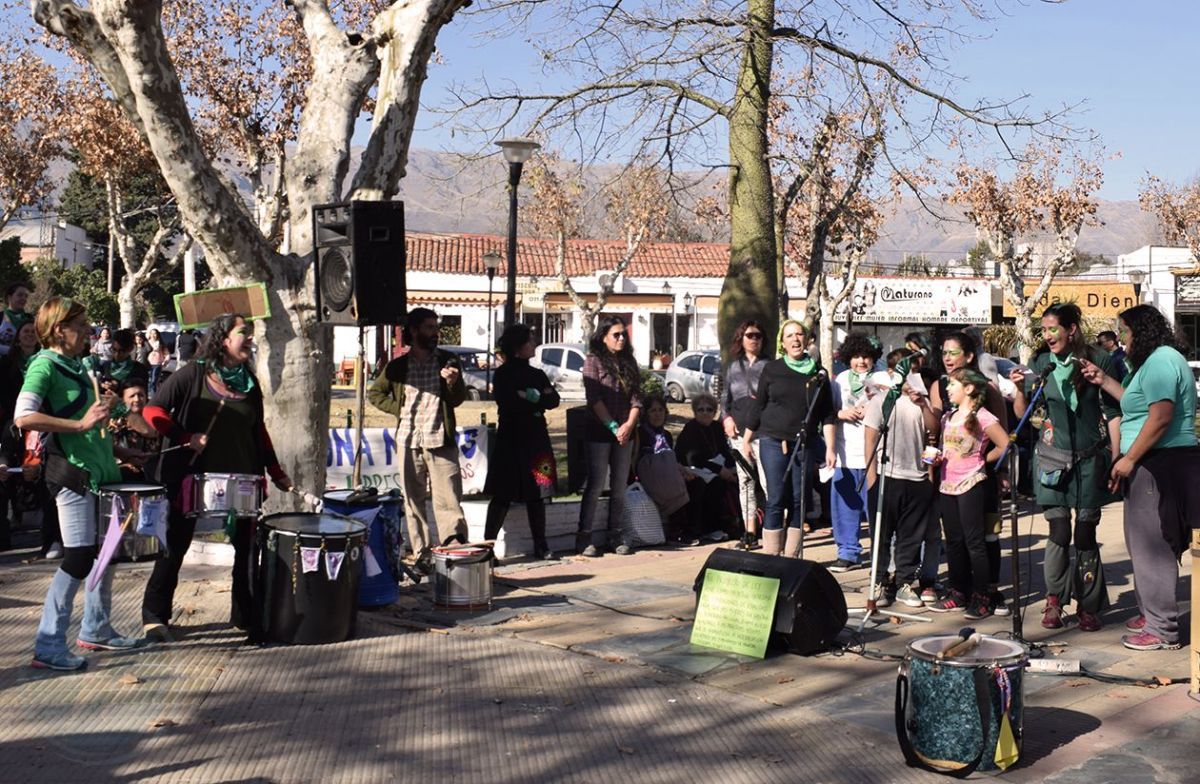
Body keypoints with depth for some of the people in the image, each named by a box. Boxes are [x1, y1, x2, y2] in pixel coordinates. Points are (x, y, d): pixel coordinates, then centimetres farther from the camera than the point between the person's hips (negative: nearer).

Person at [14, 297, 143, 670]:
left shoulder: (77, 366, 16)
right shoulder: (44, 365, -10)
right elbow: (23, 417, -25)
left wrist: (102, 412, 12)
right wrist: (81, 423, -24)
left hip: (98, 471, 9)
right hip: (72, 471, -9)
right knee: (79, 557, -10)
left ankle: (96, 631, 28)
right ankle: (48, 648, -3)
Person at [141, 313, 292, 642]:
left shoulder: (249, 383, 9)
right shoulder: (194, 374, -5)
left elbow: (258, 431, 16)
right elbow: (153, 410, -8)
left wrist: (276, 472, 12)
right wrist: (185, 437, -20)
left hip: (241, 479, 4)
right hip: (190, 476, -4)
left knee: (246, 546, 3)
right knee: (175, 545, 7)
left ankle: (247, 615, 15)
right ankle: (154, 615, 21)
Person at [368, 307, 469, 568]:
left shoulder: (447, 361, 7)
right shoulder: (398, 366, 8)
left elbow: (457, 400, 1)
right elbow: (374, 393, 18)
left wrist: (453, 383, -20)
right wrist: (398, 408, 2)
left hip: (441, 441, -1)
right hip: (409, 441, 2)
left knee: (448, 501, -8)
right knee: (414, 502, 5)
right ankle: (423, 554, 12)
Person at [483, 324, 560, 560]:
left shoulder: (537, 374, 15)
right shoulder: (503, 374, -2)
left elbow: (554, 400, 2)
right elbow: (508, 403, -18)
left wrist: (530, 398, -12)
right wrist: (538, 401, -6)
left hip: (536, 439, 5)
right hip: (511, 441, -5)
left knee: (537, 495, 6)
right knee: (503, 496, -5)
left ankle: (540, 545, 12)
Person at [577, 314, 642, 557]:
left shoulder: (629, 363, 12)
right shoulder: (593, 361, -3)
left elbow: (636, 397, 6)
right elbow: (594, 398, -11)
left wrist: (629, 424, -9)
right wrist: (613, 426, -15)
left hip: (625, 432, 5)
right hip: (599, 431, -5)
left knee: (620, 486, 7)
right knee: (596, 484, -6)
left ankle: (615, 535, 13)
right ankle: (586, 537, -2)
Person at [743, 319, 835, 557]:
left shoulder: (818, 374, 8)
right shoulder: (772, 369, 5)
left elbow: (827, 415, 7)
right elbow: (758, 407, 9)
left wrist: (830, 448, 0)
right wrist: (746, 440, 8)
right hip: (774, 442, -2)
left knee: (798, 502, 2)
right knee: (776, 500, -5)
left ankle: (791, 558, 8)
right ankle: (770, 558, -2)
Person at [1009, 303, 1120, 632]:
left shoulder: (1099, 361, -3)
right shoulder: (1039, 364, 3)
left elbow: (1113, 412, 0)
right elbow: (1024, 413, 6)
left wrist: (1116, 457, -4)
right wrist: (1020, 390, -14)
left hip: (1090, 459, -1)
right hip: (1053, 458, 1)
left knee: (1086, 532, 3)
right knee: (1059, 531, -2)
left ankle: (1088, 607, 14)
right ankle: (1054, 602, 10)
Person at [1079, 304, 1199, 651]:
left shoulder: (1161, 360, -14)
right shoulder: (1155, 361, 20)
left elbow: (1161, 416, -23)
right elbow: (1139, 404, 27)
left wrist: (1129, 459, -19)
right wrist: (1104, 381, 23)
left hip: (1161, 465, -11)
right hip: (1154, 466, 11)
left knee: (1153, 546, -7)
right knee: (1145, 544, 16)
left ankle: (1162, 630, -1)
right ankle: (1152, 613, 25)